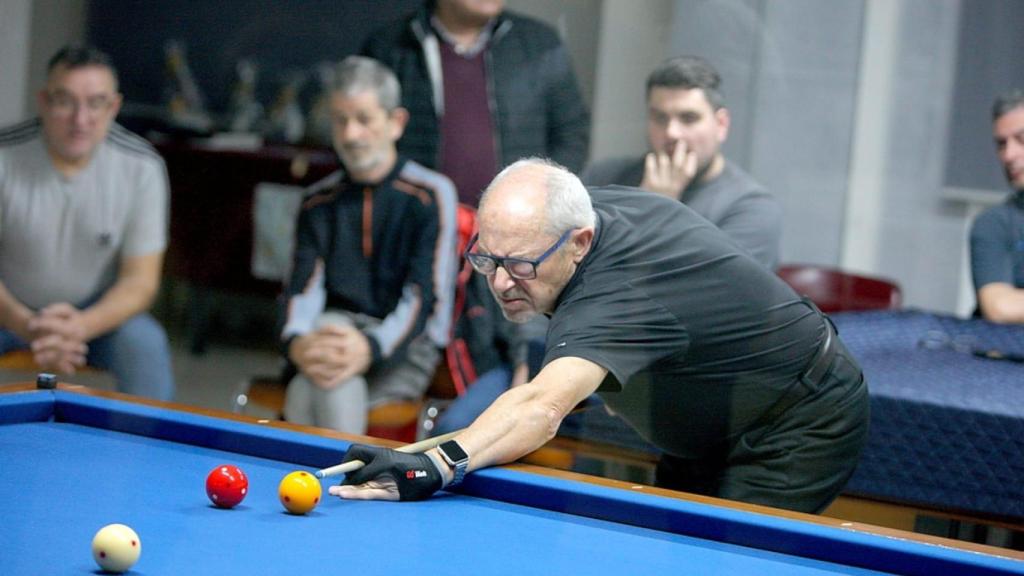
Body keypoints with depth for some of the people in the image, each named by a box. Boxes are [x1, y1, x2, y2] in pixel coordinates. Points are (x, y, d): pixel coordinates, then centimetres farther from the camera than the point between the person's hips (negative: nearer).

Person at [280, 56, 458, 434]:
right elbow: (304, 287, 1)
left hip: (405, 348, -3)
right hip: (334, 329, 3)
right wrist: (296, 341, -24)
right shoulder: (320, 202, 13)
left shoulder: (431, 195, -1)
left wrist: (372, 347, -30)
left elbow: (424, 294, -11)